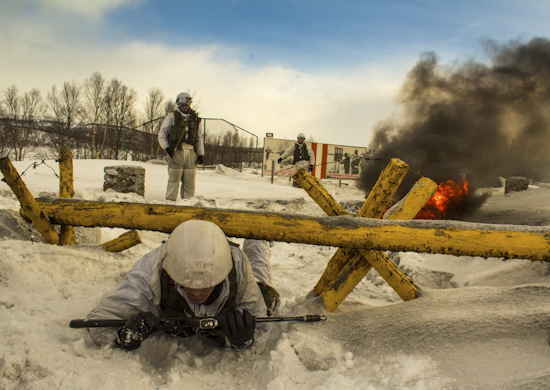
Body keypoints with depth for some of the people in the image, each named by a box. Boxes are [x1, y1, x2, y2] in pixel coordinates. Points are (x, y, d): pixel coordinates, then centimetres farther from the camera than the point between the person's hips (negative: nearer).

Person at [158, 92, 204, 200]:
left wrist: (201, 154, 11)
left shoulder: (195, 118, 18)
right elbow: (161, 135, 8)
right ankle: (170, 201, 2)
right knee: (174, 180, -5)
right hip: (176, 152, -3)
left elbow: (199, 138, 19)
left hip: (191, 153, 3)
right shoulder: (171, 117, 9)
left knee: (190, 181, 4)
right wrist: (166, 147, -8)